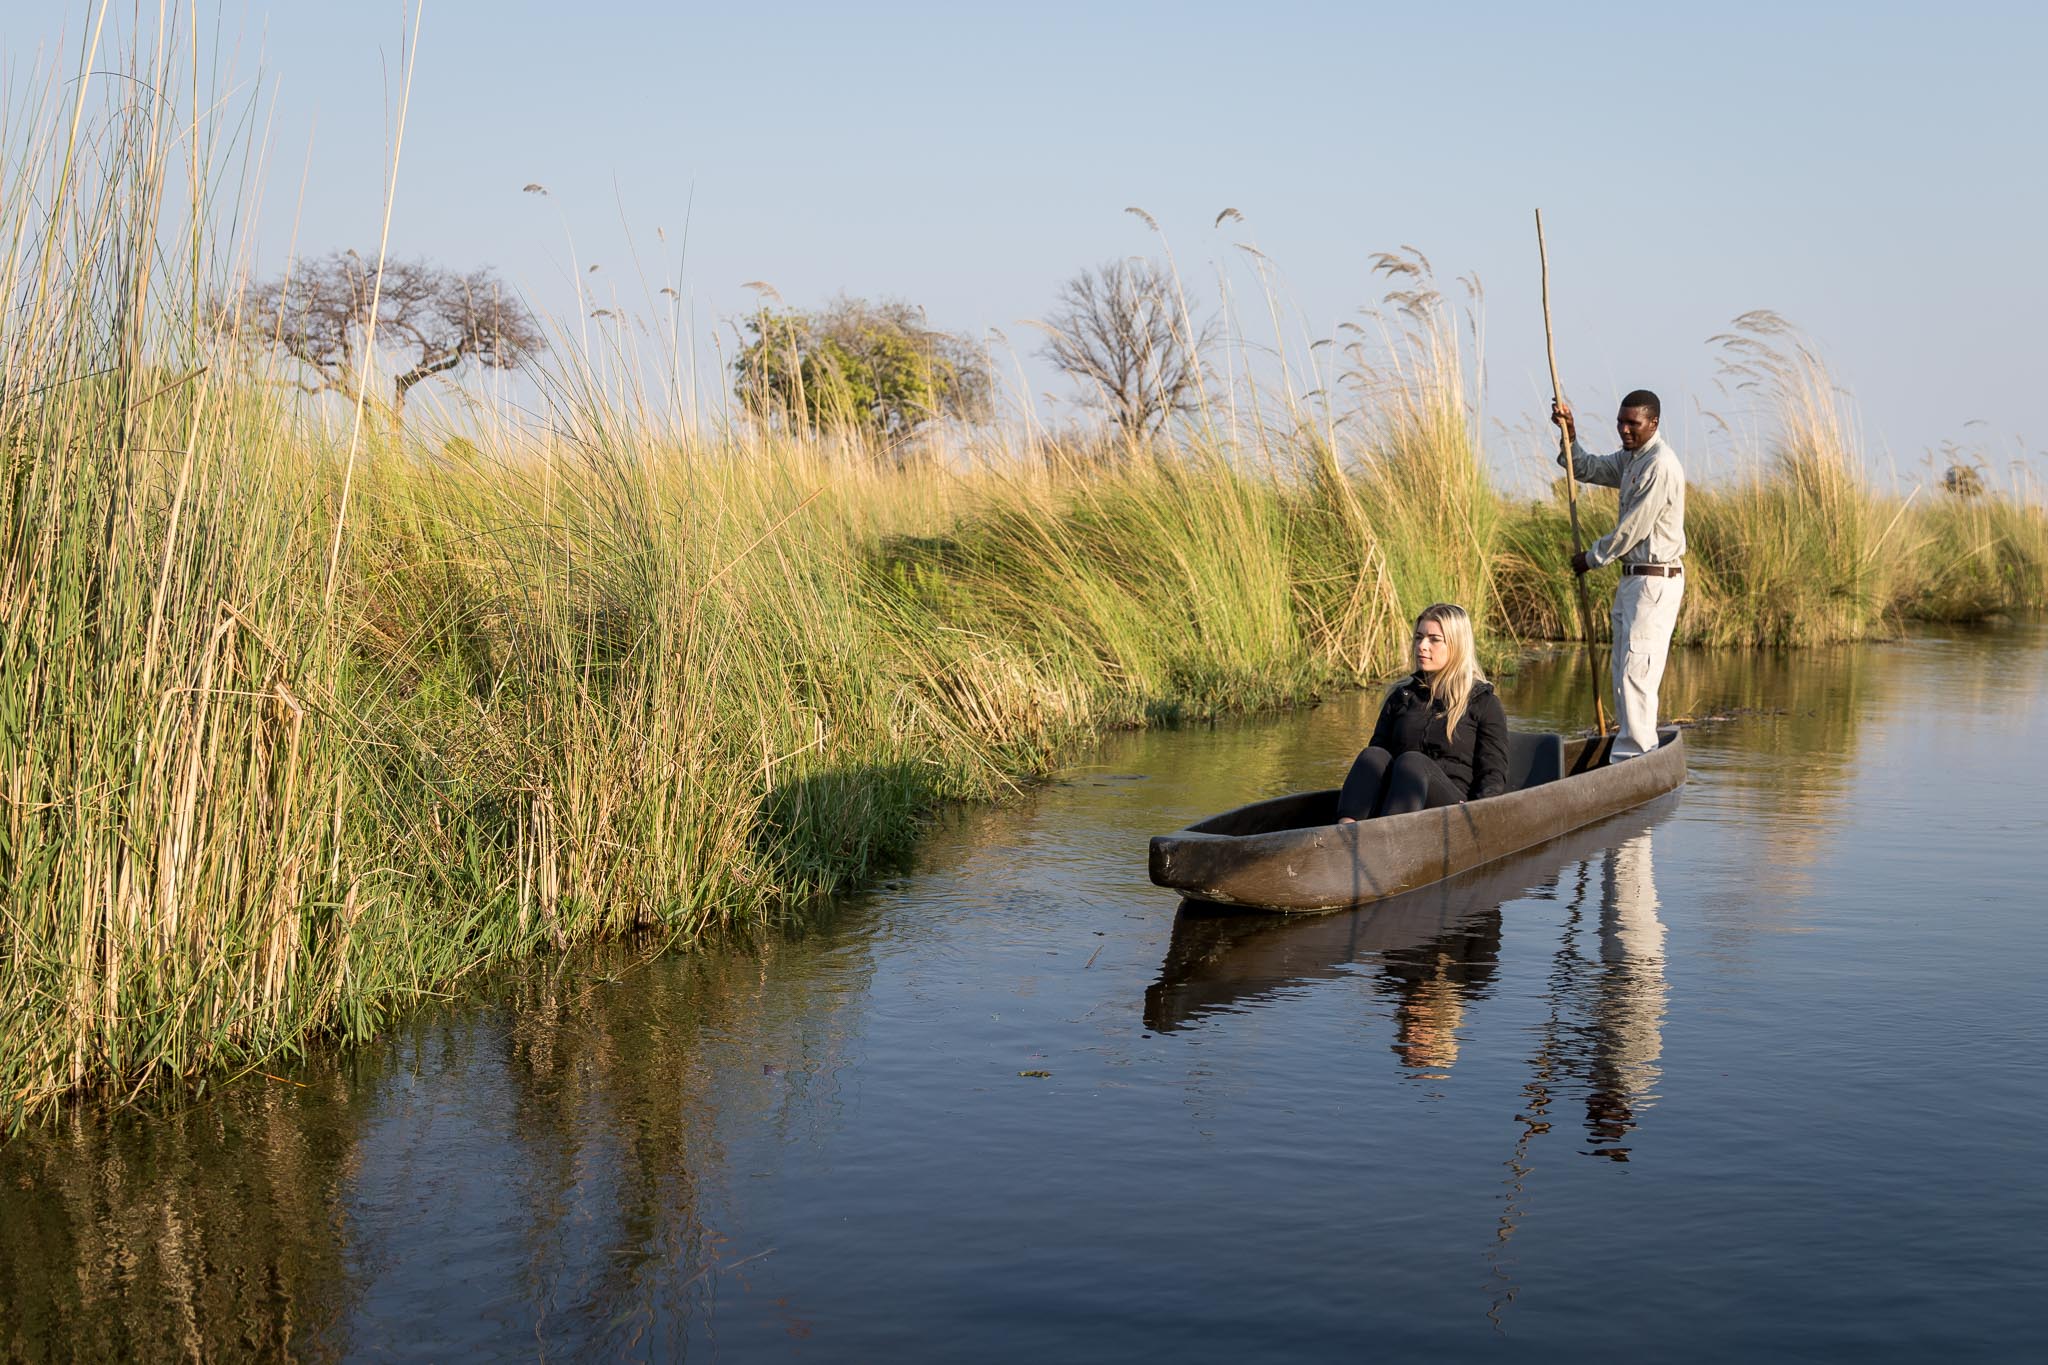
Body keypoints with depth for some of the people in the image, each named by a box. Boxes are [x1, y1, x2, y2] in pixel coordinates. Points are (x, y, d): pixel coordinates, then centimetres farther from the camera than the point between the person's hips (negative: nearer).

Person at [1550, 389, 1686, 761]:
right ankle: (1629, 744, 19)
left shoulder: (1660, 465, -18)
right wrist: (1570, 435, 9)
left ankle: (1634, 753, -12)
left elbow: (1632, 530, -16)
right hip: (1633, 578, 10)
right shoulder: (1630, 458, 14)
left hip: (1655, 580, -10)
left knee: (1635, 669, -13)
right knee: (1625, 670, 13)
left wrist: (1592, 558, -3)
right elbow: (1588, 469, 26)